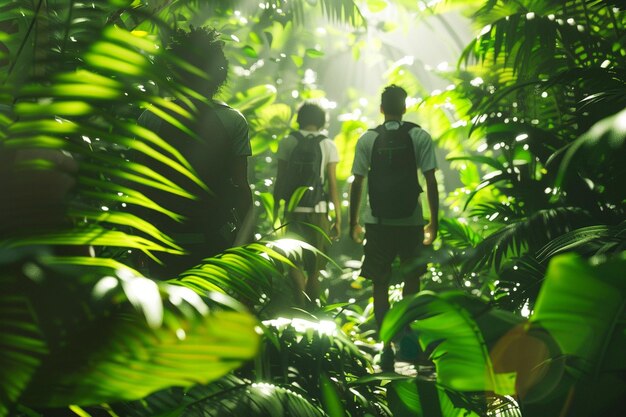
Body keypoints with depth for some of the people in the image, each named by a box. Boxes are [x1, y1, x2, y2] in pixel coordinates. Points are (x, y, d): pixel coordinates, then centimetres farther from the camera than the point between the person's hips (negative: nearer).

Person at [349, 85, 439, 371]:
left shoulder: (368, 139, 1)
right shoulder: (419, 137, -1)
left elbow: (357, 183, 1)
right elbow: (430, 181, -4)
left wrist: (353, 223, 10)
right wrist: (434, 221, 4)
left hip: (377, 221, 0)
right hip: (411, 221, 0)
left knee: (380, 284, 4)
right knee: (411, 278, 18)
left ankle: (387, 346, -3)